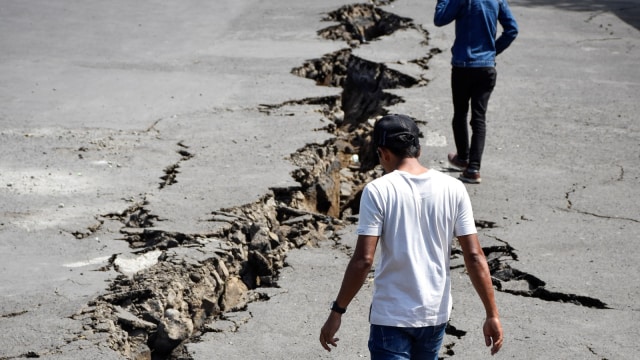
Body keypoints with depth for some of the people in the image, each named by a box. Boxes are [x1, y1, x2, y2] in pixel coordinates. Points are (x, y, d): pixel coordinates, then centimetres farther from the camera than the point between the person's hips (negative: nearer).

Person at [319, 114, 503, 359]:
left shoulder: (378, 191, -13)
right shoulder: (453, 189, -2)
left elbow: (363, 260, -16)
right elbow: (474, 257, -3)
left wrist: (337, 312, -8)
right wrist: (492, 314, 2)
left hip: (391, 316, -5)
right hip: (436, 313, 5)